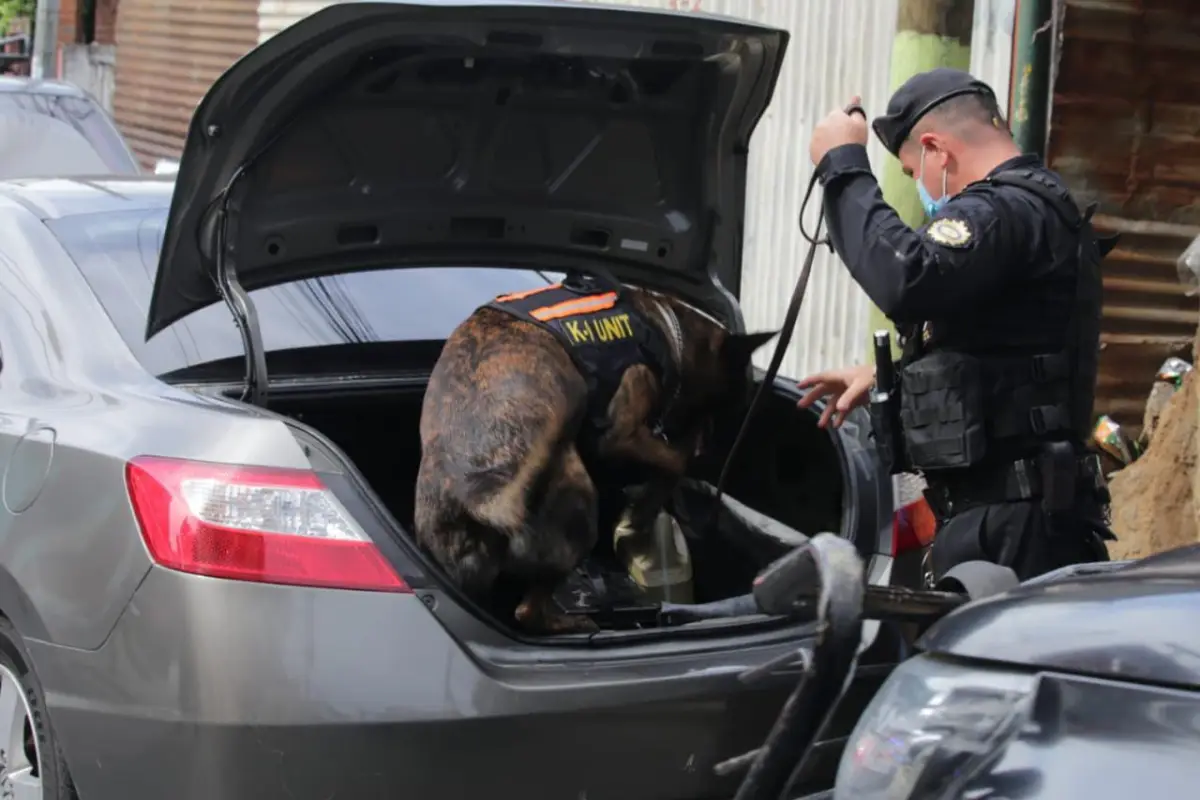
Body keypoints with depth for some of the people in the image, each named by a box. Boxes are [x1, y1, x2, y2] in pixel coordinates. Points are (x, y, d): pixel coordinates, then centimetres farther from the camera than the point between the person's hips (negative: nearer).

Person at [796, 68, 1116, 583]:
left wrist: (844, 166, -19)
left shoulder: (1007, 211, -13)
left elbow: (904, 281, -32)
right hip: (1005, 507, 11)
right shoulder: (1036, 208, 23)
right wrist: (884, 377, 28)